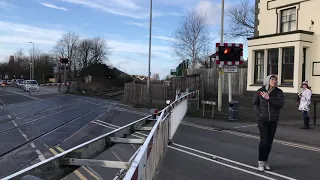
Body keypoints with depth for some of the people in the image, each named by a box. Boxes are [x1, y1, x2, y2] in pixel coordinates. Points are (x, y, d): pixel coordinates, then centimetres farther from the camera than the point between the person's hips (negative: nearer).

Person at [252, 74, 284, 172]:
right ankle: (260, 162, 8)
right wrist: (259, 113, -6)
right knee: (264, 140, -6)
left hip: (273, 121, 2)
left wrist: (268, 98, -20)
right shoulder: (260, 91, -2)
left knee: (269, 142, 7)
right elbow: (254, 103, 7)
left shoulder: (279, 92, 0)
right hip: (262, 120, -2)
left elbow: (281, 104, -13)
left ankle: (265, 161, 21)